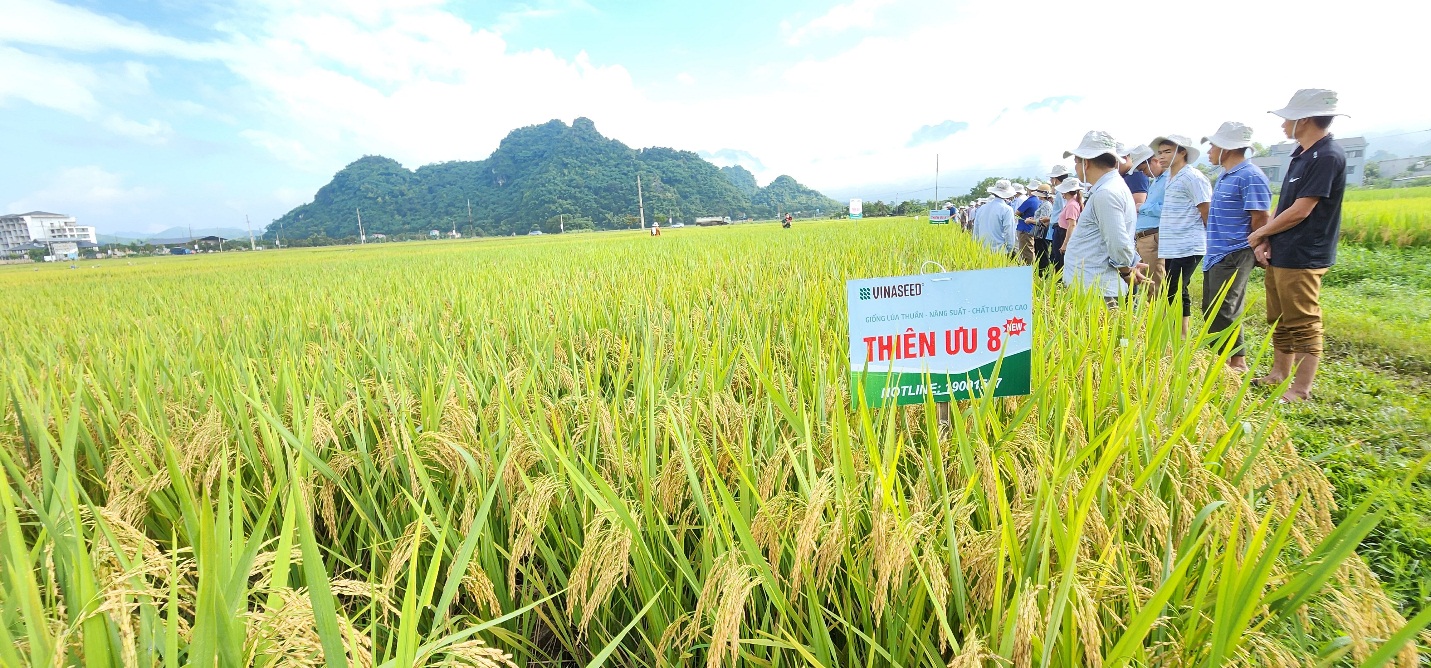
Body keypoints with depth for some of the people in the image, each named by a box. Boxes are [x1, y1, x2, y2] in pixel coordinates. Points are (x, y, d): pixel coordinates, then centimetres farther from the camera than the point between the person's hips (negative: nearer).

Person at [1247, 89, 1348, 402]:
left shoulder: (1328, 157, -16)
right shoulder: (1301, 154, 13)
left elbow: (1299, 212, -18)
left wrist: (1259, 233, -4)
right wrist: (1266, 240, 1)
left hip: (1302, 259, -9)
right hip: (1280, 255, 9)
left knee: (1303, 325, -1)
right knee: (1280, 321, 18)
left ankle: (1301, 390, 7)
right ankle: (1279, 375, 30)